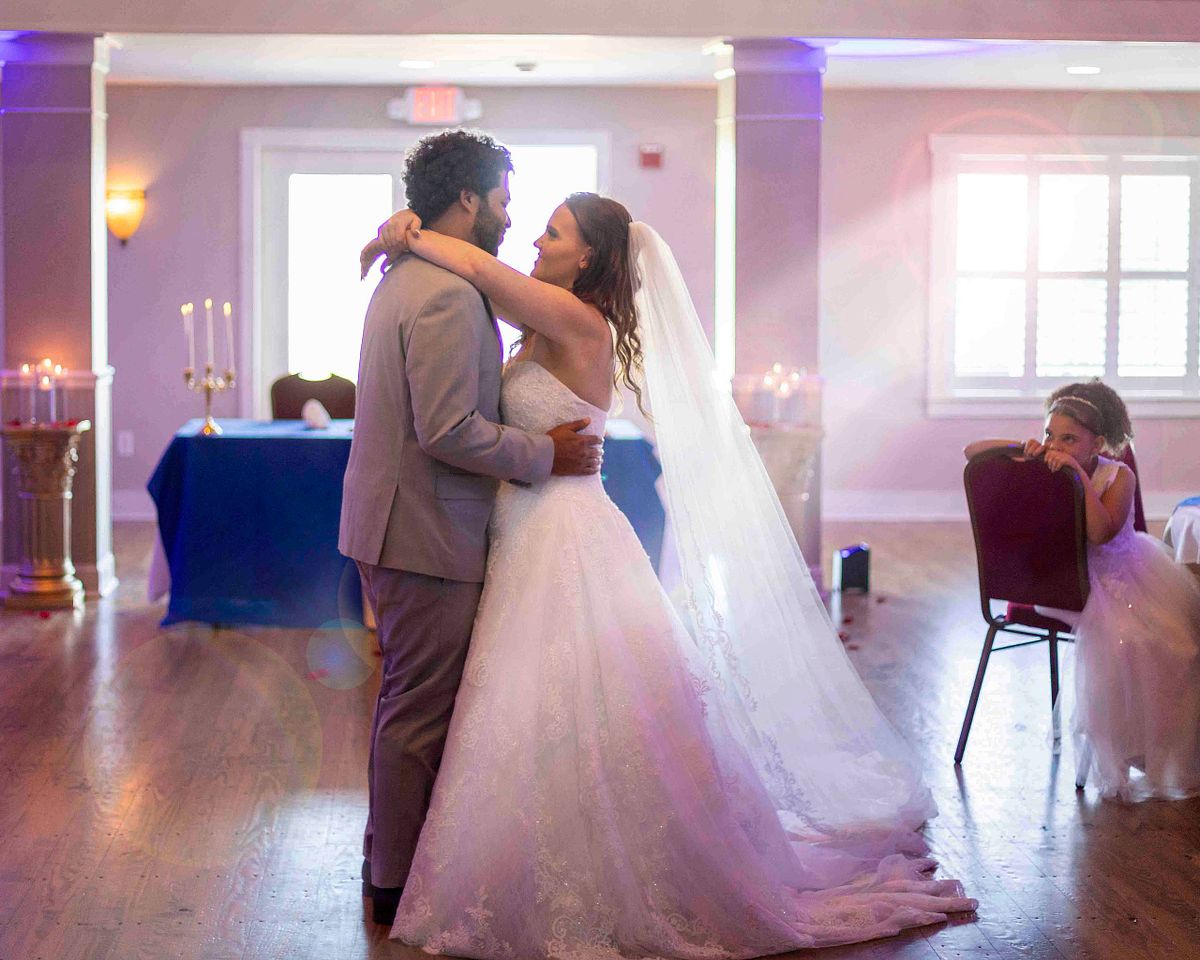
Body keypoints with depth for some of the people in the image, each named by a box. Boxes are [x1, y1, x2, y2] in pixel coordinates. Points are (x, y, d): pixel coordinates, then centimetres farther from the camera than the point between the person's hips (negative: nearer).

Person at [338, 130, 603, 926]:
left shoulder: (406, 280, 14)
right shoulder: (448, 295, -20)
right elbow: (448, 431, -25)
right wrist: (545, 454, -15)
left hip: (394, 526, 11)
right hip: (427, 533, -11)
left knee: (409, 702, 20)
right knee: (422, 711, 0)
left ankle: (391, 861, 32)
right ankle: (400, 884, 10)